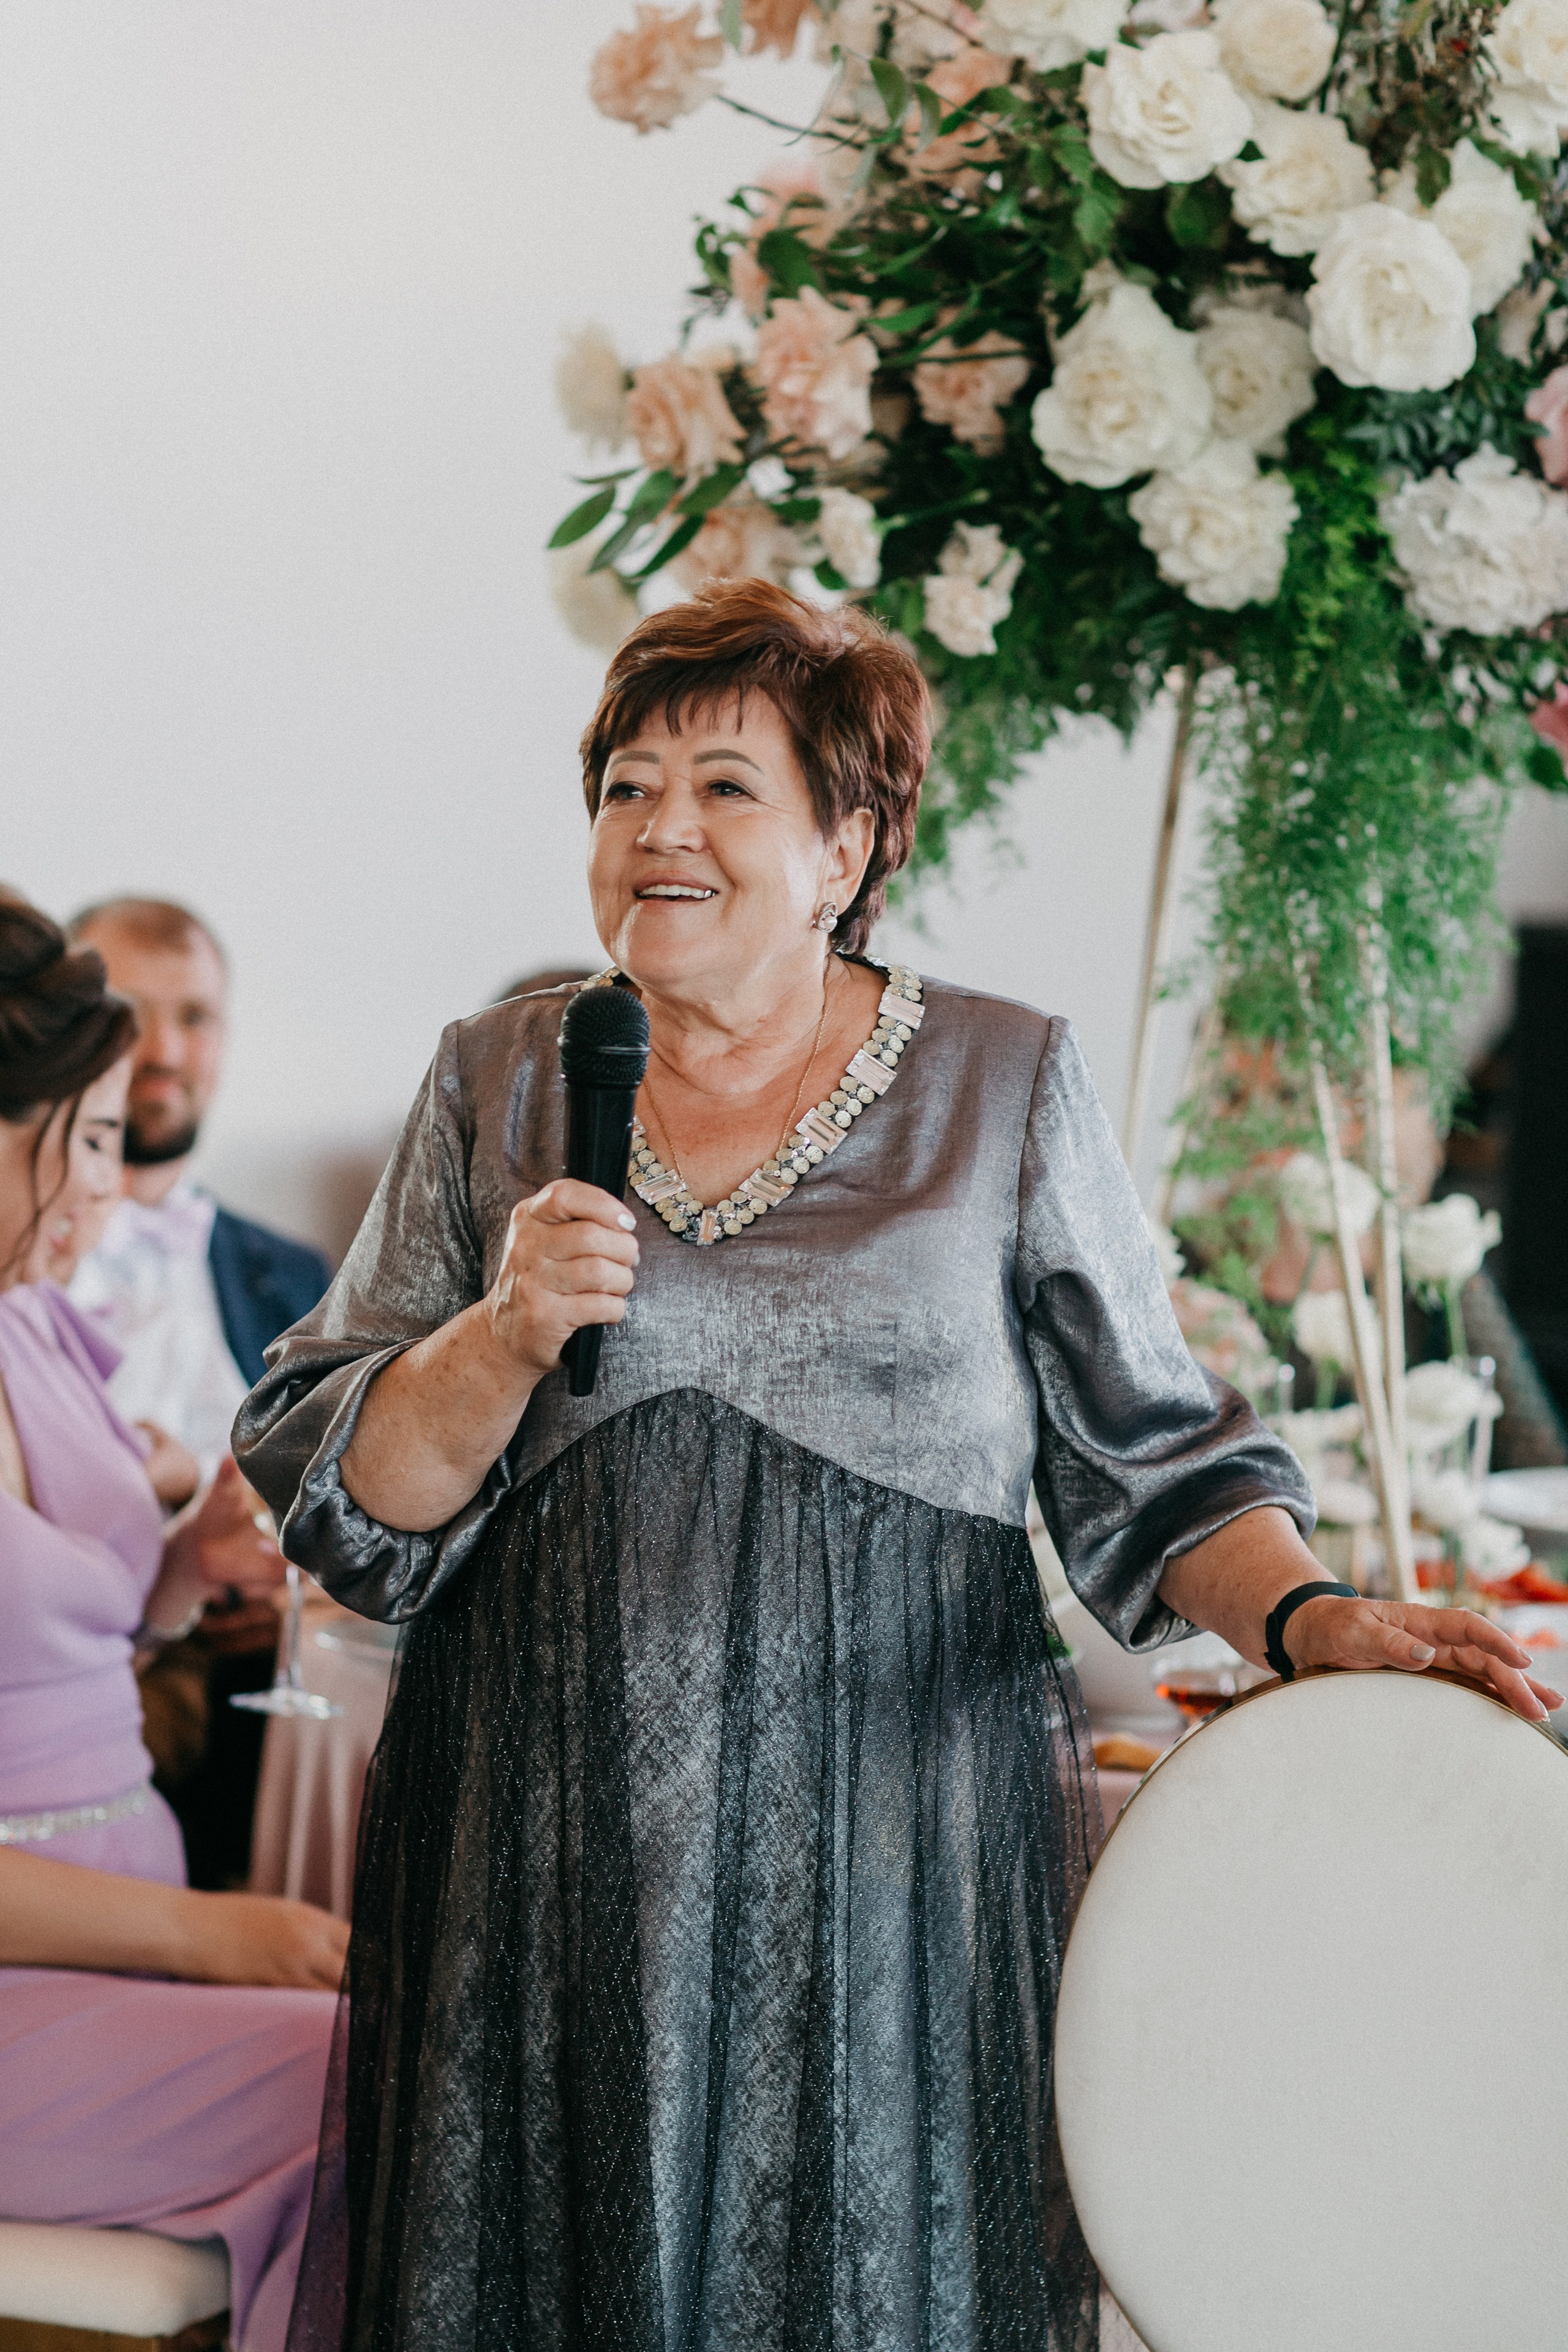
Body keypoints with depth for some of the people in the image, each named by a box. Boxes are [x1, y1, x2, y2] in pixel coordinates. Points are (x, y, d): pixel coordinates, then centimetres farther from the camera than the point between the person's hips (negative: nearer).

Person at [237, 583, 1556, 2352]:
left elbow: (1151, 1458, 5)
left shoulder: (1006, 1088, 4)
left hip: (891, 1864, -1)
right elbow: (340, 1505, 6)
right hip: (549, 1866, 2)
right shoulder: (497, 1084, 8)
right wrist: (503, 1341, -12)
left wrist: (1311, 1621, -12)